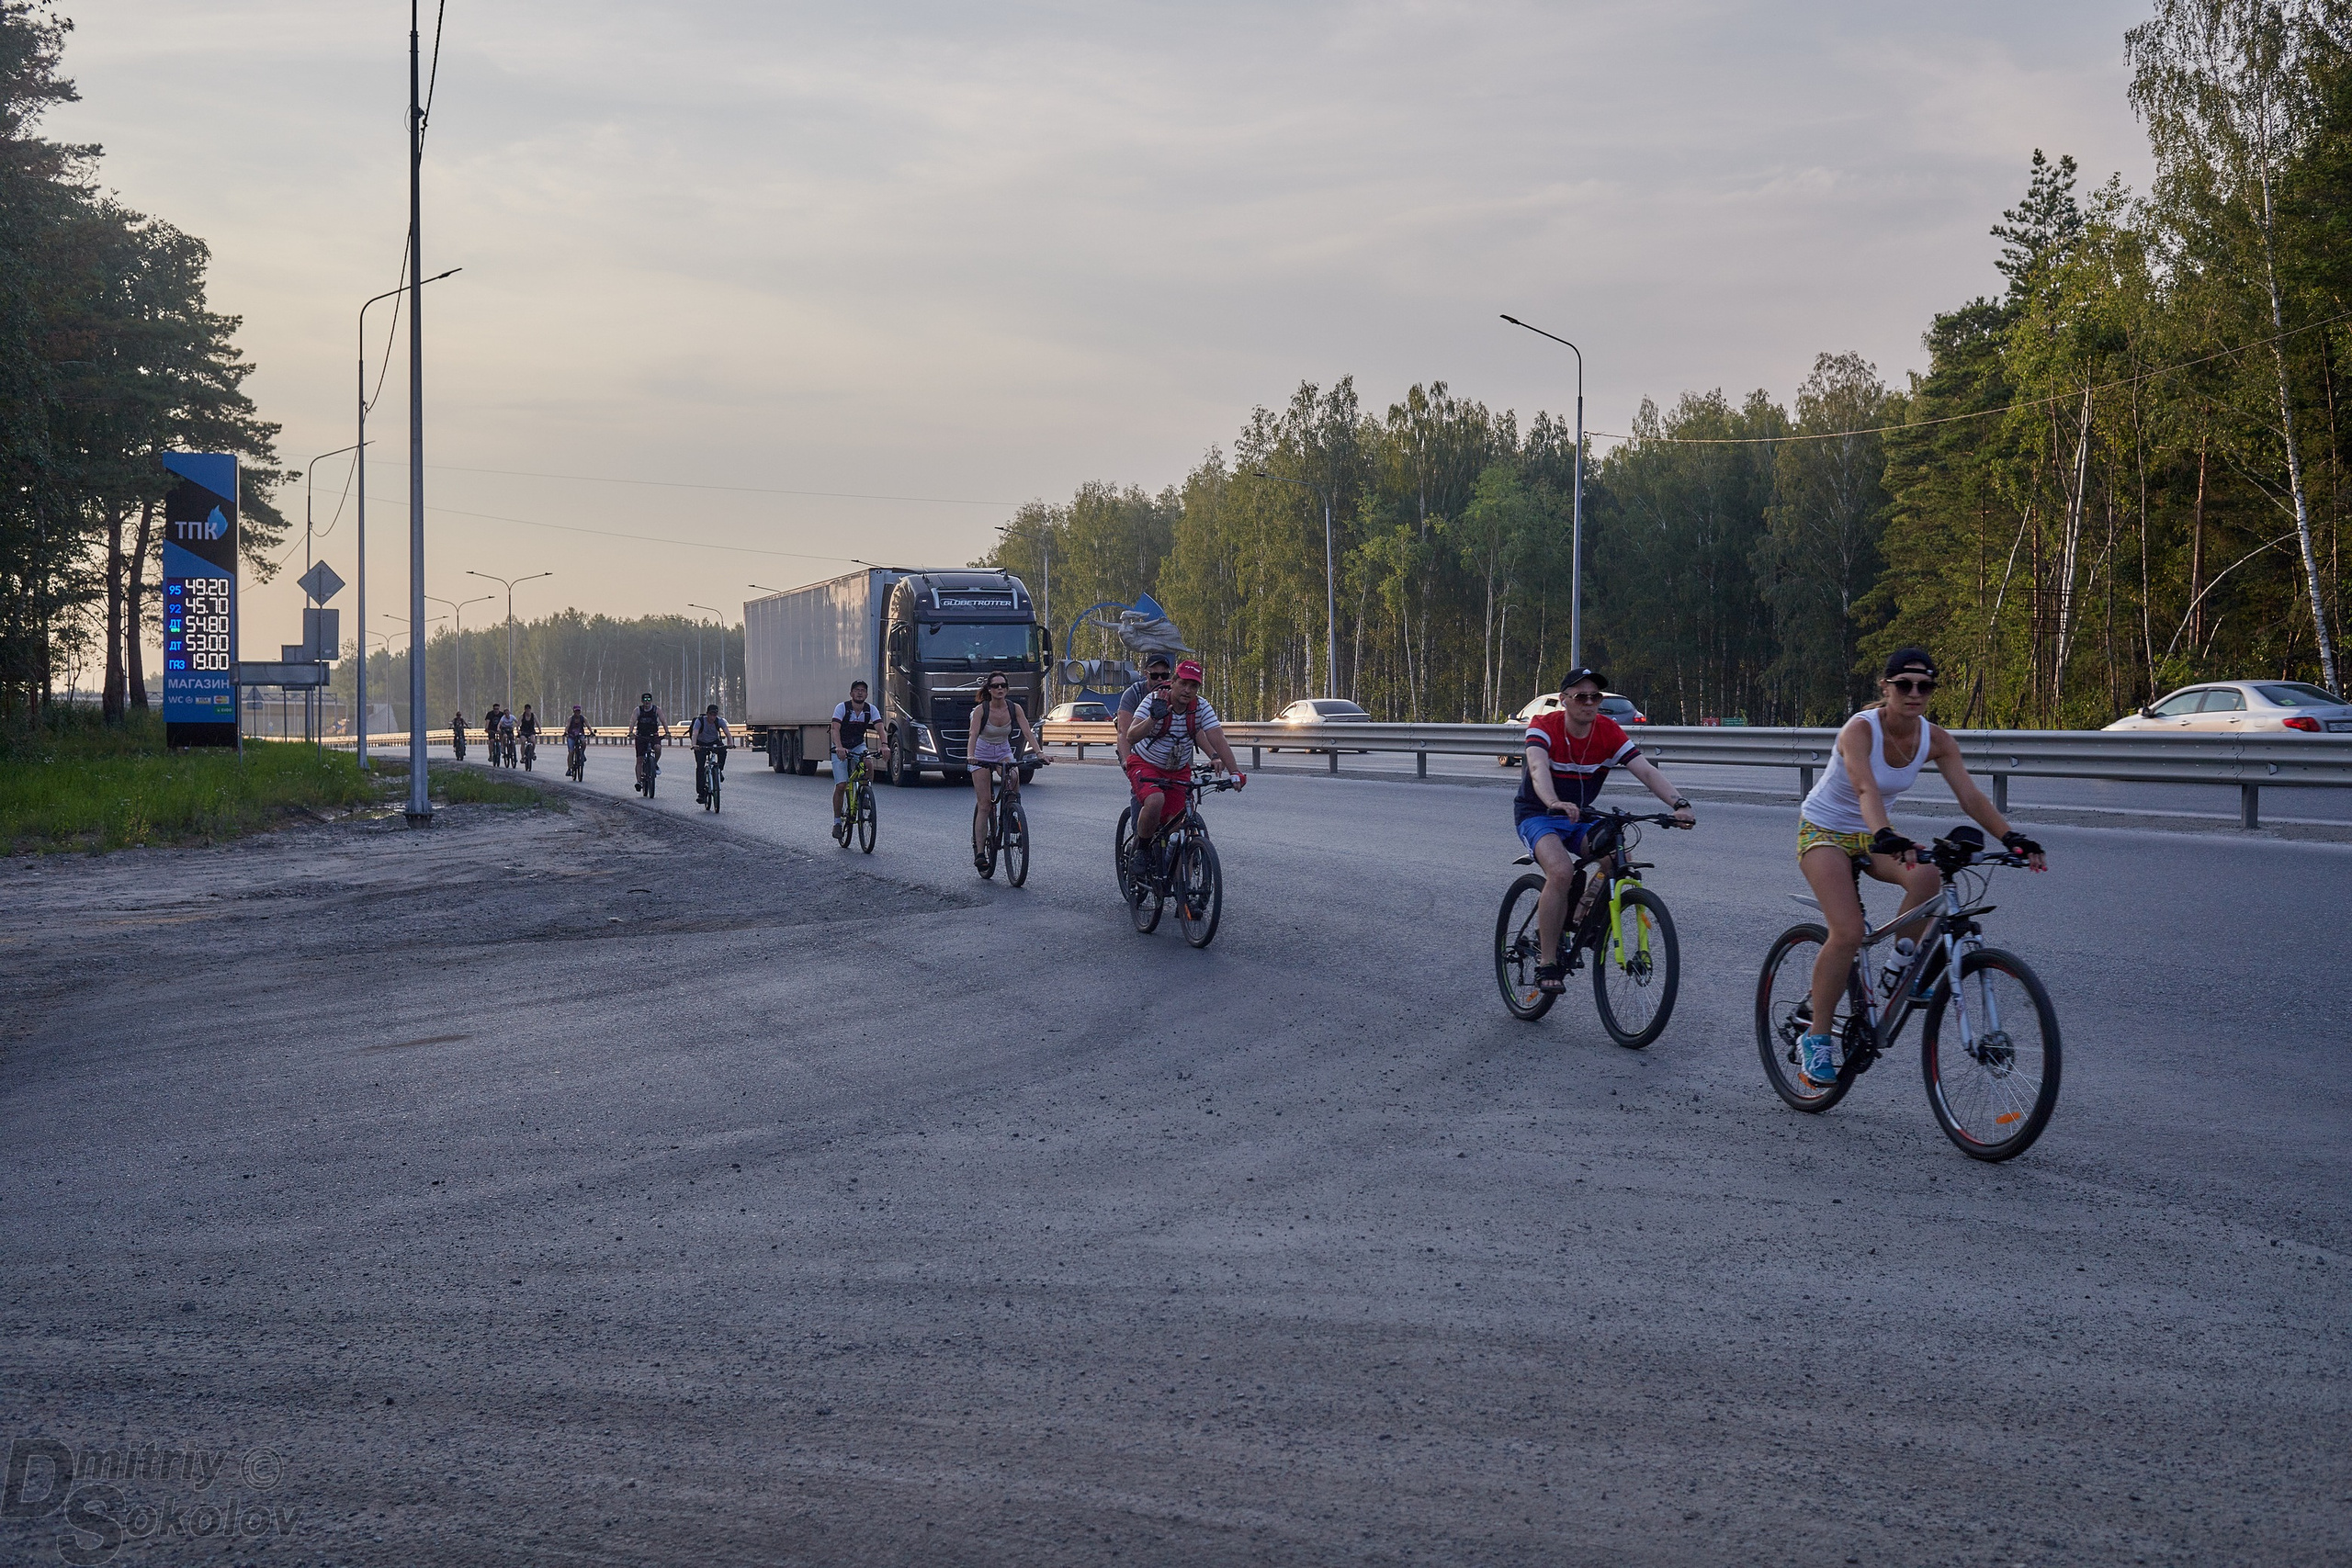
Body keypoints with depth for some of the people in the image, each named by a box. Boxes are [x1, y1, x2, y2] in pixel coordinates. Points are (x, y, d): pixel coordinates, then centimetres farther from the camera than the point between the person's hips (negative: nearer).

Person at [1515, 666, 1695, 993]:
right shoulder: (1544, 726, -20)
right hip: (1538, 815, -5)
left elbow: (1646, 770, -19)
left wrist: (1679, 803, -36)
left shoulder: (1608, 731, -9)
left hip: (1581, 816, 5)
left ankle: (1575, 921, 1)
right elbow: (1538, 768, -39)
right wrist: (1555, 804, -60)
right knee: (1561, 871, -32)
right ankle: (1546, 964, -21)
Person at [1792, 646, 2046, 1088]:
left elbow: (1971, 796, -18)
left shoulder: (1936, 740, -11)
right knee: (1847, 933, -24)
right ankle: (1816, 1038, -8)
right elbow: (1865, 789, -44)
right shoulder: (1860, 730, -27)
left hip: (1871, 835, 5)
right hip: (1824, 831, -5)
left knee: (1928, 877, -29)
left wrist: (2012, 837, -33)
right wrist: (1886, 838, -61)